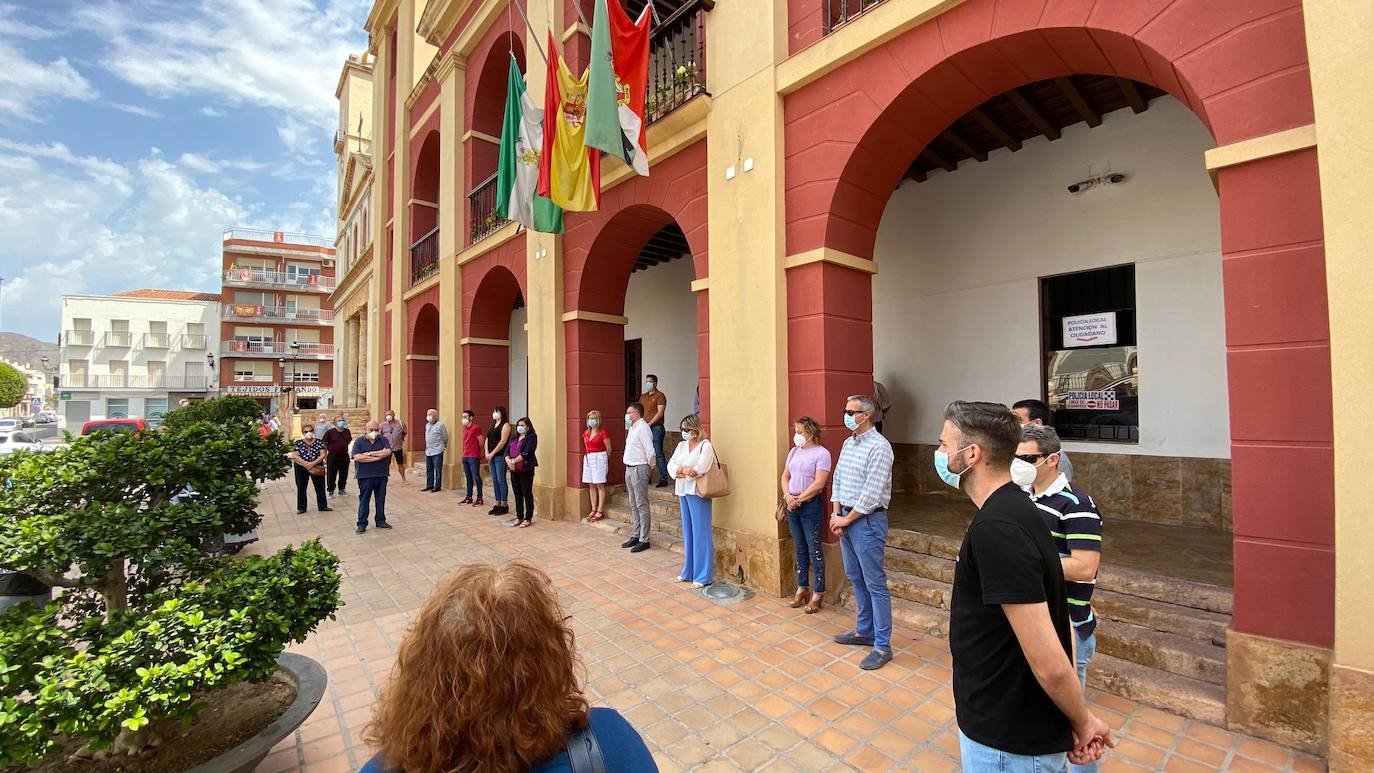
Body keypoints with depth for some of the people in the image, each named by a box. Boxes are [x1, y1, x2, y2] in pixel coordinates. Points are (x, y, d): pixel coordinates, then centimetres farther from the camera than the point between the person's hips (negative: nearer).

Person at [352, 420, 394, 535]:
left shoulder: (383, 440, 5)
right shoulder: (359, 441, -1)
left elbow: (388, 452, -11)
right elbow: (357, 457, -14)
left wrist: (370, 453, -14)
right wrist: (378, 457, -13)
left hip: (382, 475, 2)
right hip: (365, 476, -2)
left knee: (381, 499, 11)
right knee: (364, 499, 5)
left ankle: (380, 520, 23)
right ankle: (362, 524, 12)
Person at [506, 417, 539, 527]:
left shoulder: (531, 437, -5)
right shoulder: (514, 438, 18)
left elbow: (526, 453, -17)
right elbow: (507, 451, 9)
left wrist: (514, 461, -18)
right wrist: (508, 460, -11)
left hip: (526, 469, -7)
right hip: (514, 470, 7)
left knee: (527, 494, -1)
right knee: (517, 494, 12)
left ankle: (528, 518, 7)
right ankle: (519, 517, 21)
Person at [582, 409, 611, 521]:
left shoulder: (603, 432, -9)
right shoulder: (586, 433, 11)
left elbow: (609, 449, -5)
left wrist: (605, 460, 4)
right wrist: (587, 457, 10)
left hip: (599, 458, -7)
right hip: (588, 459, 7)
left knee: (599, 485, -3)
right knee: (592, 485, 9)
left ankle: (600, 511, 1)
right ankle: (593, 510, 15)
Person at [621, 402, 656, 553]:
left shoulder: (643, 428, -16)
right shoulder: (632, 428, 14)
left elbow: (650, 451, -18)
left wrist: (648, 466, -6)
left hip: (639, 469, -10)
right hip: (629, 469, 10)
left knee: (642, 506, -3)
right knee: (633, 505, 16)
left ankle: (644, 540, 3)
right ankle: (635, 536, 26)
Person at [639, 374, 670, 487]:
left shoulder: (660, 396, -3)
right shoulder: (643, 396, 18)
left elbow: (660, 413, -11)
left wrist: (649, 424, -15)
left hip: (656, 427, -7)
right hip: (644, 428, 7)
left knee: (658, 453, -9)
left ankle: (663, 479, -6)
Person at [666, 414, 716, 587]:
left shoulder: (705, 446, -9)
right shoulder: (681, 445, 12)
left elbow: (700, 469, -20)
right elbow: (671, 465, 4)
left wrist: (679, 472, -10)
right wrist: (683, 470, -15)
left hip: (697, 493, -7)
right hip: (683, 492, 7)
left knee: (700, 532, -1)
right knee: (687, 532, 15)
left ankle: (703, 575, 7)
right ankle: (689, 571, 27)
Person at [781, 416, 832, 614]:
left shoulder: (822, 453, -11)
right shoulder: (794, 451, 11)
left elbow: (819, 483, -17)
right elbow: (785, 476, 11)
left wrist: (799, 499, -13)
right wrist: (788, 496, -6)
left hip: (811, 506, -6)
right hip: (792, 506, 7)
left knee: (814, 549, 1)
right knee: (800, 548, 15)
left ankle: (818, 593, 12)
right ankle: (802, 588, 27)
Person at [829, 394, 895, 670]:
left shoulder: (879, 446, -16)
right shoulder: (848, 443, 10)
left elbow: (872, 493, -19)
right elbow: (838, 479, 13)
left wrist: (846, 519, -13)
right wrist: (836, 514, 2)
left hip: (867, 520, -8)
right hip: (846, 518, 9)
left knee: (875, 584, 0)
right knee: (856, 579, 18)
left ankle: (882, 646, 11)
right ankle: (864, 631, 33)